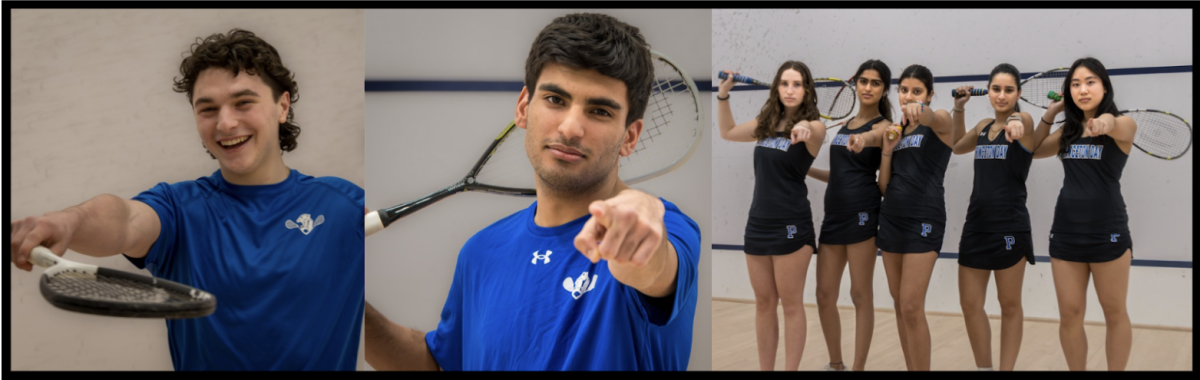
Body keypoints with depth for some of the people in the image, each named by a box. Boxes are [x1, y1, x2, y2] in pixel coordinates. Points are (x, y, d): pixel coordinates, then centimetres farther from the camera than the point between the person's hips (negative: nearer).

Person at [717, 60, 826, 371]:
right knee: (764, 304, 11)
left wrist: (805, 129, -55)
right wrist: (723, 93, 13)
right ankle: (765, 369, 20)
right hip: (758, 222, 6)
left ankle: (791, 369, 9)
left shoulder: (813, 126, -8)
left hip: (791, 224, -6)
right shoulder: (766, 123, 9)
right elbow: (727, 132, 23)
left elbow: (813, 133, -32)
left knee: (790, 304, 1)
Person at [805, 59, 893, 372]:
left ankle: (858, 367, 11)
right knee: (824, 295, 9)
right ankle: (835, 364, 24)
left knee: (860, 295, 1)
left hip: (862, 214, -7)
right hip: (834, 214, 7)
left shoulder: (883, 127, -2)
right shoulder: (847, 123, 18)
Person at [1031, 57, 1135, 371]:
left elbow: (1121, 129, -28)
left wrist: (1107, 120, -52)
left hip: (1107, 230, -4)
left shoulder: (1123, 125, -5)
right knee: (1070, 315, 5)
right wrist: (1050, 113, 6)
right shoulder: (1068, 130, 9)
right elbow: (1032, 150, 17)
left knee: (1114, 313, 7)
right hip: (1066, 231, 4)